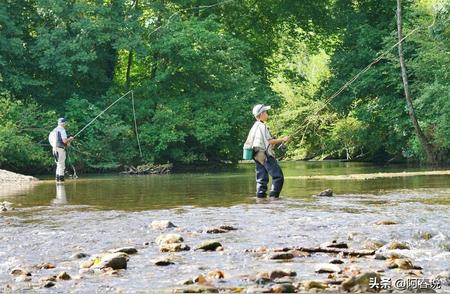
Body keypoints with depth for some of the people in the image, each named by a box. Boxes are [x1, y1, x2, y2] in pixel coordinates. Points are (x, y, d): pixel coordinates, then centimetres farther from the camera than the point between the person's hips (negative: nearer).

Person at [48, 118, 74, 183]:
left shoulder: (54, 130, 15)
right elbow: (64, 141, -19)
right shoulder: (62, 130, -12)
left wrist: (67, 141, 21)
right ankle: (61, 180, -10)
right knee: (61, 166, -6)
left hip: (55, 148, 9)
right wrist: (70, 139, 1)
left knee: (58, 165, 16)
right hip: (60, 149, -9)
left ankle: (58, 180, 16)